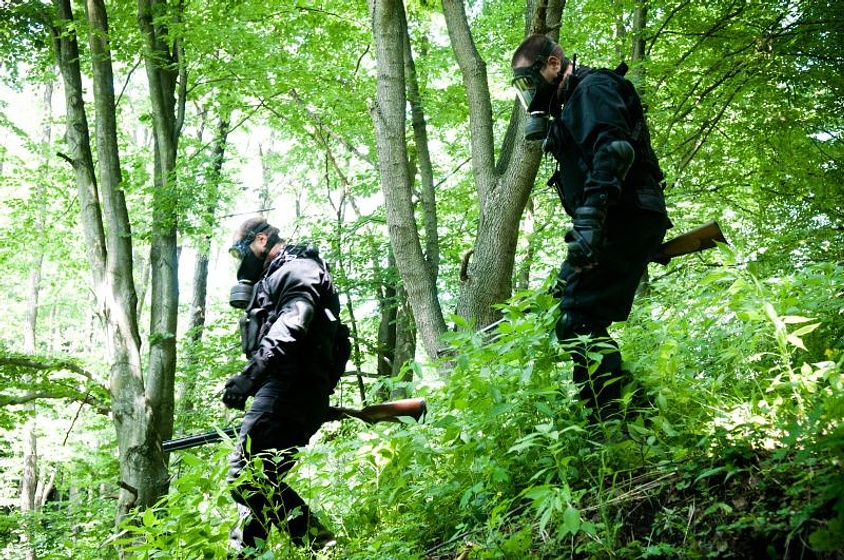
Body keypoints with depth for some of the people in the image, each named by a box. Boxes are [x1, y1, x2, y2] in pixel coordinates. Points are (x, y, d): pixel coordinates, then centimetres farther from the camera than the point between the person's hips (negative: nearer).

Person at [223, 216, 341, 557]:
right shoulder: (274, 280, 33)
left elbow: (292, 324, -20)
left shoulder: (296, 270, 0)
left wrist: (251, 374, -31)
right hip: (290, 392, 11)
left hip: (289, 388, -11)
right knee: (257, 479, 8)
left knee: (246, 475, -20)